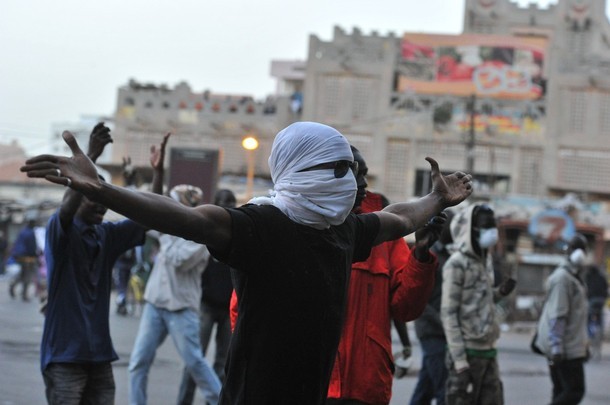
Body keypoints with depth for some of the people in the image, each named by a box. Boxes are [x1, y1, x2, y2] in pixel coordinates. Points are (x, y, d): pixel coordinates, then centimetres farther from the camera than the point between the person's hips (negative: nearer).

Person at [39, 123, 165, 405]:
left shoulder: (108, 235, 10)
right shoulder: (60, 232, -6)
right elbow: (66, 207, -27)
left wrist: (158, 173, -11)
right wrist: (91, 157, -38)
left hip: (99, 354, 6)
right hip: (63, 354, -6)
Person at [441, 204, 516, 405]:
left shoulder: (484, 260, 14)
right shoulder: (457, 264, -10)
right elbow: (448, 314, -14)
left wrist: (500, 292, 3)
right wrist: (460, 361, -18)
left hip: (488, 351, 8)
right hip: (467, 352, -8)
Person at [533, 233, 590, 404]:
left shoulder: (575, 277, 16)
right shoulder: (562, 278, -14)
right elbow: (556, 316, -20)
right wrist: (557, 348, -24)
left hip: (571, 346, 10)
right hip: (567, 349, -10)